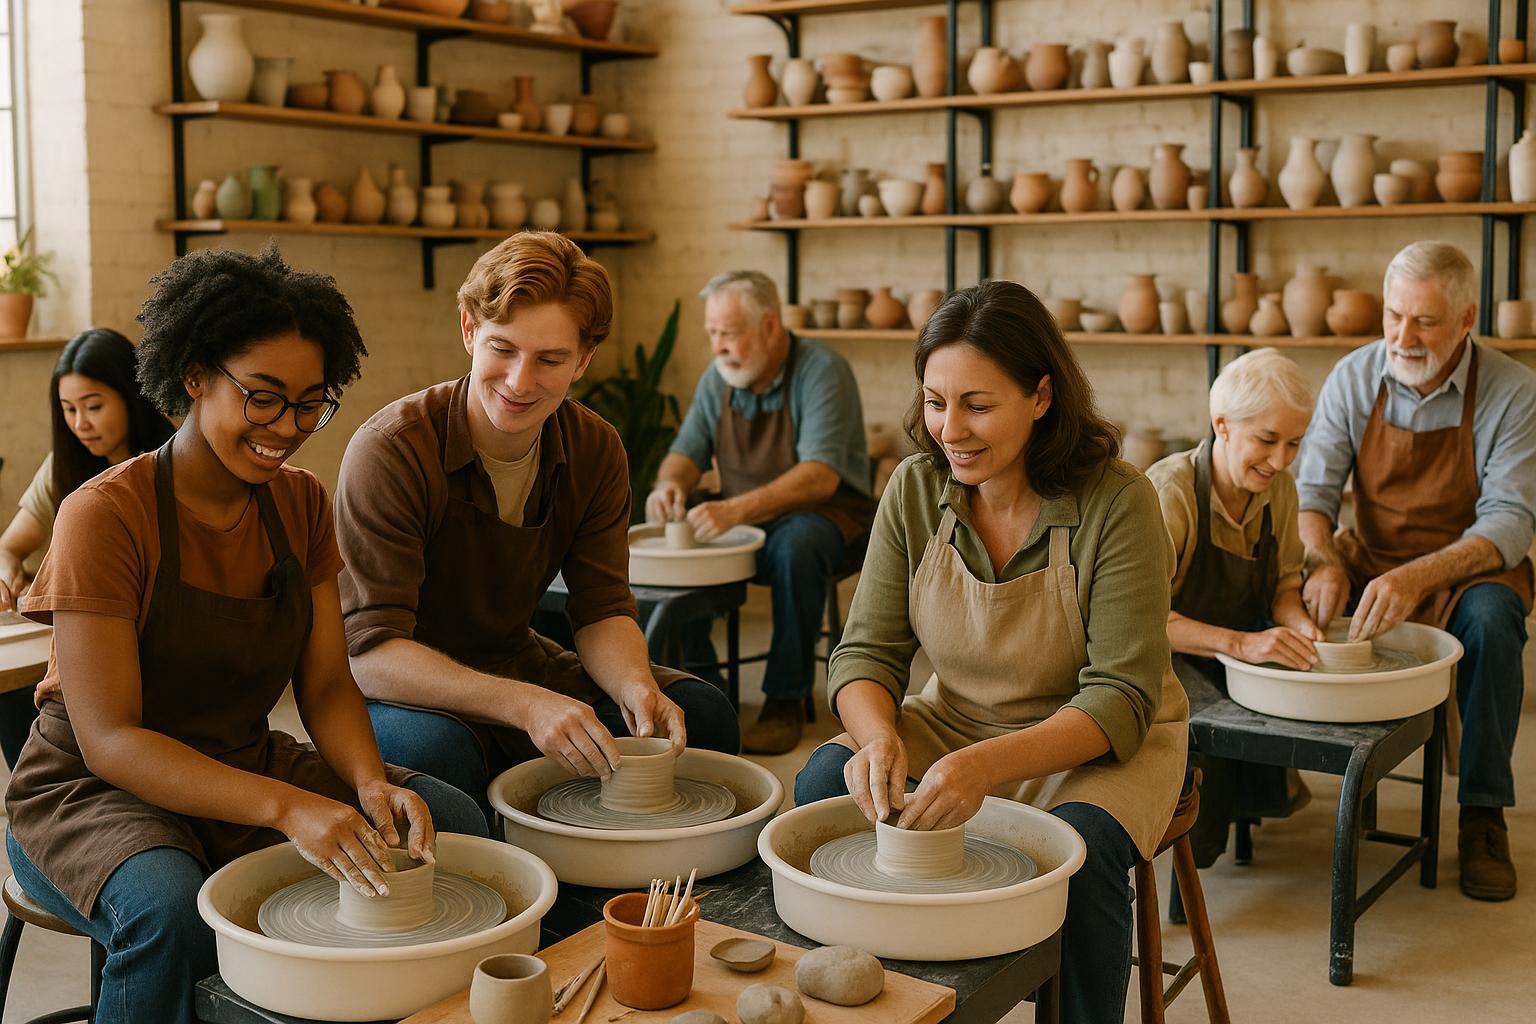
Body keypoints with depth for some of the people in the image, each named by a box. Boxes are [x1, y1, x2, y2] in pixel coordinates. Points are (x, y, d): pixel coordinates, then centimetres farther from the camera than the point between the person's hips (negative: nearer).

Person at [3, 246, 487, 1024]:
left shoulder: (301, 505, 1)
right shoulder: (105, 515, -18)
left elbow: (327, 684, 0)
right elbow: (109, 739, -23)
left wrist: (370, 782, -22)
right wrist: (287, 808, -36)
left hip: (247, 768, 6)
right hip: (96, 789, -5)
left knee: (454, 822, -15)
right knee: (171, 912, -38)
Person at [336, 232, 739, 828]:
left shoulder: (595, 450, -5)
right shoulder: (390, 450, -24)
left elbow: (603, 607, -3)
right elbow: (371, 652, -28)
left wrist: (635, 687, -28)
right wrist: (524, 705, -41)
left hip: (517, 663, 6)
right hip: (404, 693, -5)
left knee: (703, 714, -9)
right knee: (434, 753, -39)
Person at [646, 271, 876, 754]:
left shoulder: (822, 370, -19)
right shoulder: (718, 378, 2)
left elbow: (821, 475, -29)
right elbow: (687, 452, 3)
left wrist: (739, 508, -42)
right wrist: (670, 483, -23)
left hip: (826, 517, -6)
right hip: (741, 520, 6)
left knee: (795, 548, -37)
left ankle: (786, 699, -22)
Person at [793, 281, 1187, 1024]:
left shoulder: (1118, 503, -21)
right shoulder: (915, 490, -9)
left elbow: (1120, 699, -23)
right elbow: (867, 652, -7)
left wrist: (987, 766, -39)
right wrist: (879, 735, -30)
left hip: (1101, 744, -3)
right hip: (955, 724, 4)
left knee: (1078, 848, -33)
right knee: (825, 783, -20)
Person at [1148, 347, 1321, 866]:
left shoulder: (1278, 488, -2)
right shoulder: (1169, 490, -23)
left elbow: (1284, 583, 8)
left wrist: (1296, 621, -17)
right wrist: (1240, 643, -40)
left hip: (1235, 654, 7)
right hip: (1165, 655, -6)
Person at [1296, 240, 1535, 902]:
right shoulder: (1353, 377, -6)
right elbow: (1313, 488, -6)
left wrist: (1417, 577, -39)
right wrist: (1323, 563, -29)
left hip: (1466, 572, -2)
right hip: (1368, 559, 3)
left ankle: (1482, 814, -19)